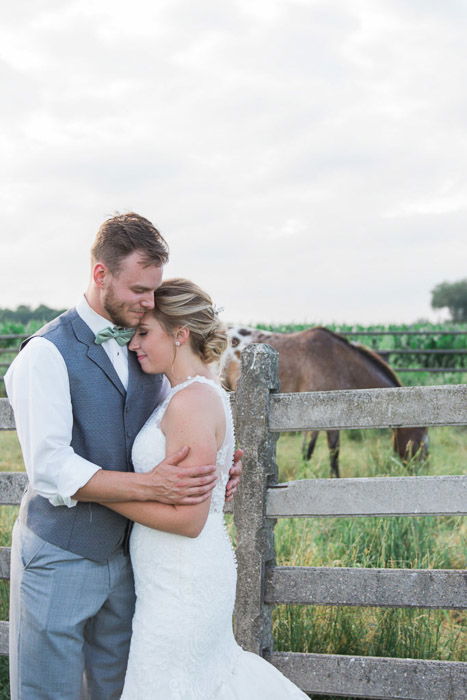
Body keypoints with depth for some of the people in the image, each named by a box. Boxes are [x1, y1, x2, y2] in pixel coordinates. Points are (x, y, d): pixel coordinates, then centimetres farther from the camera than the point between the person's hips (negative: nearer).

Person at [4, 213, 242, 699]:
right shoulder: (48, 354, -14)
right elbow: (51, 468, -23)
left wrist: (212, 471, -5)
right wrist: (149, 486, -32)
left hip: (124, 554, 6)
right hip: (60, 557, -6)